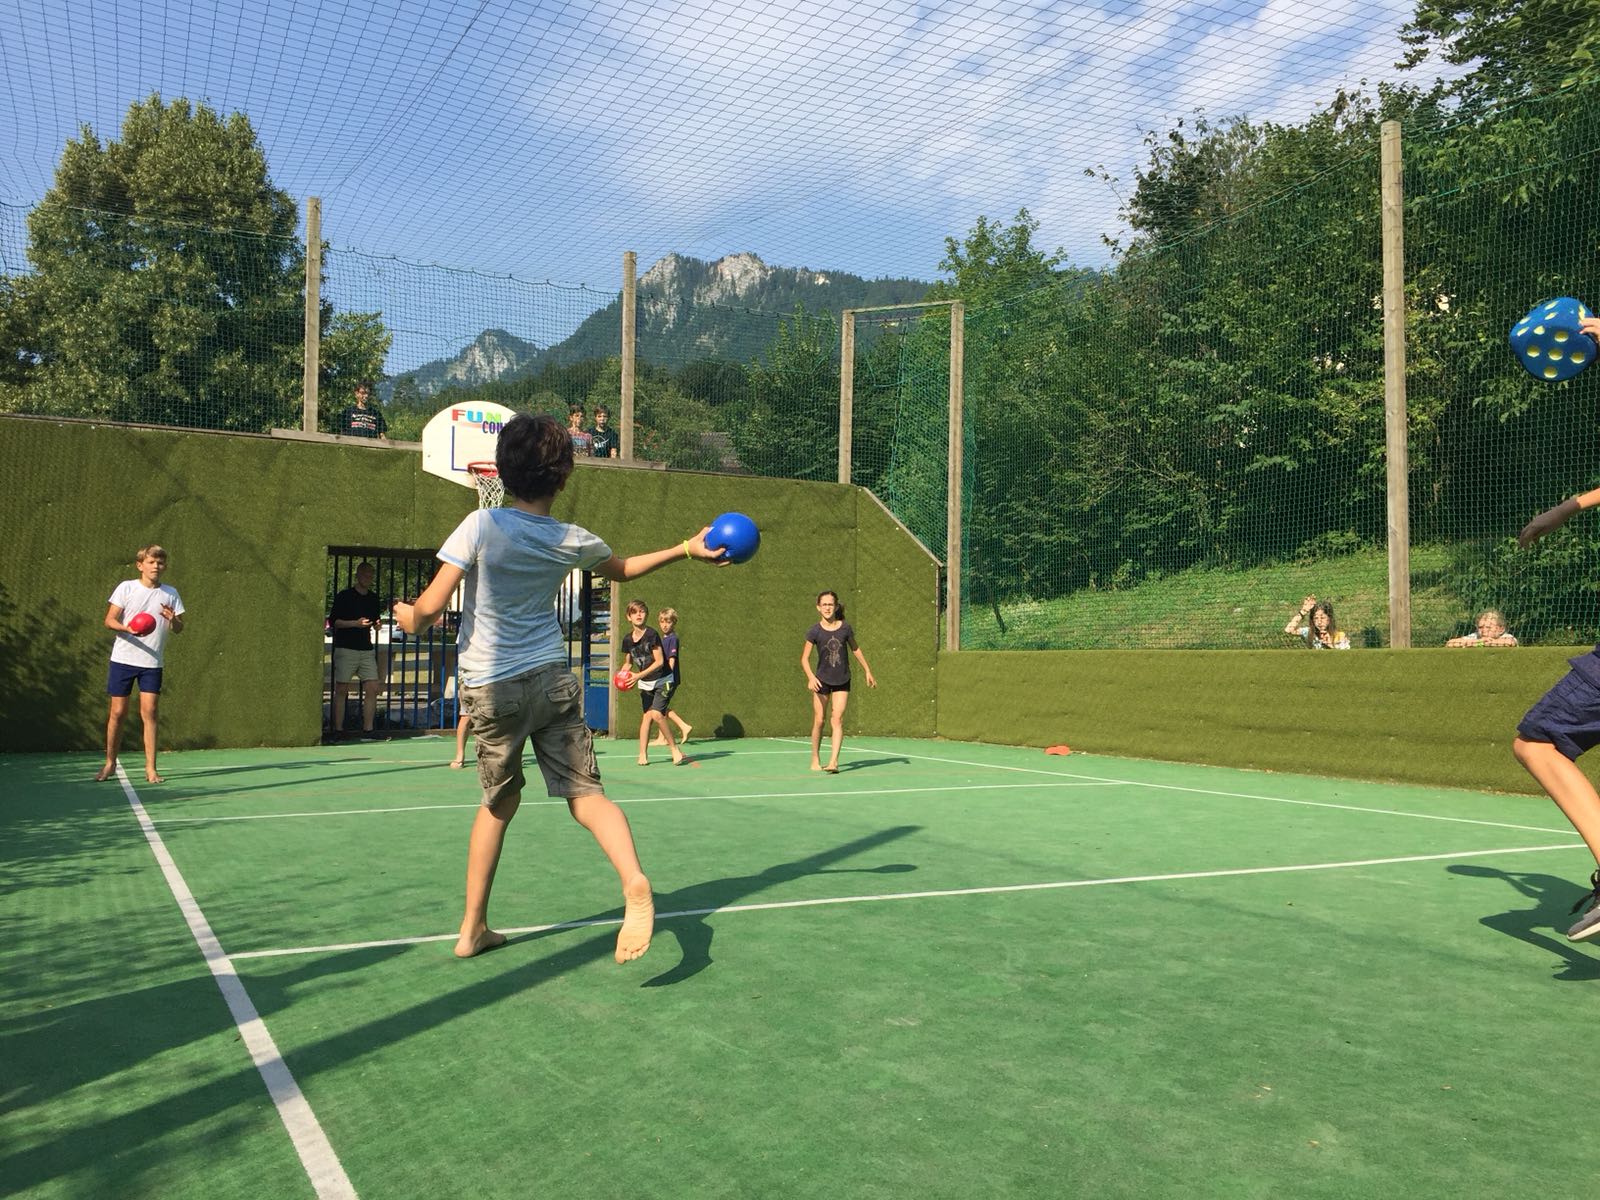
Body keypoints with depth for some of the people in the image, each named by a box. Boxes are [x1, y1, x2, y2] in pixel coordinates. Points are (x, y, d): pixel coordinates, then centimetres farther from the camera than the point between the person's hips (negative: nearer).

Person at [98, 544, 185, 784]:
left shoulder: (170, 593, 6)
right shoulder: (126, 587, 1)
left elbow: (179, 629, 6)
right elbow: (109, 620, -3)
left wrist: (173, 620, -16)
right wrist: (128, 628, -22)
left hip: (152, 663, 1)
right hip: (123, 658, -1)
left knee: (150, 712, -5)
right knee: (118, 712, 4)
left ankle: (150, 769, -1)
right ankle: (110, 763, 19)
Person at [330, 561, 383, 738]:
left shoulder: (374, 599, 15)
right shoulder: (344, 596, -1)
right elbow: (333, 621, -4)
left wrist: (377, 624, 3)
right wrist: (355, 623, -15)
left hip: (367, 650, 5)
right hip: (345, 649, -5)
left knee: (372, 689, -4)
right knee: (341, 690, -2)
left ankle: (368, 729, 1)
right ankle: (338, 729, 3)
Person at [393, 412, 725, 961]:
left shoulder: (481, 526, -13)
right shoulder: (573, 541, 0)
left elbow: (429, 609, -13)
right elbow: (623, 569, 20)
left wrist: (409, 617, 9)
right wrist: (688, 548, 31)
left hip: (490, 688, -1)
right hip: (553, 679, 1)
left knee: (499, 802, 17)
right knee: (586, 794, -2)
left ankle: (474, 928, 25)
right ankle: (634, 882, -30)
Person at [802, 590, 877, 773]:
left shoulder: (845, 627, -5)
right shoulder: (815, 631, -9)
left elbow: (855, 649, 11)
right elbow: (804, 658, -8)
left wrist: (868, 671, 15)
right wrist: (811, 677, -25)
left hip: (842, 682, 1)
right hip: (822, 681, -1)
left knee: (838, 719, -10)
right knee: (818, 721, 3)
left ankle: (833, 761, -13)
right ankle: (815, 759, 21)